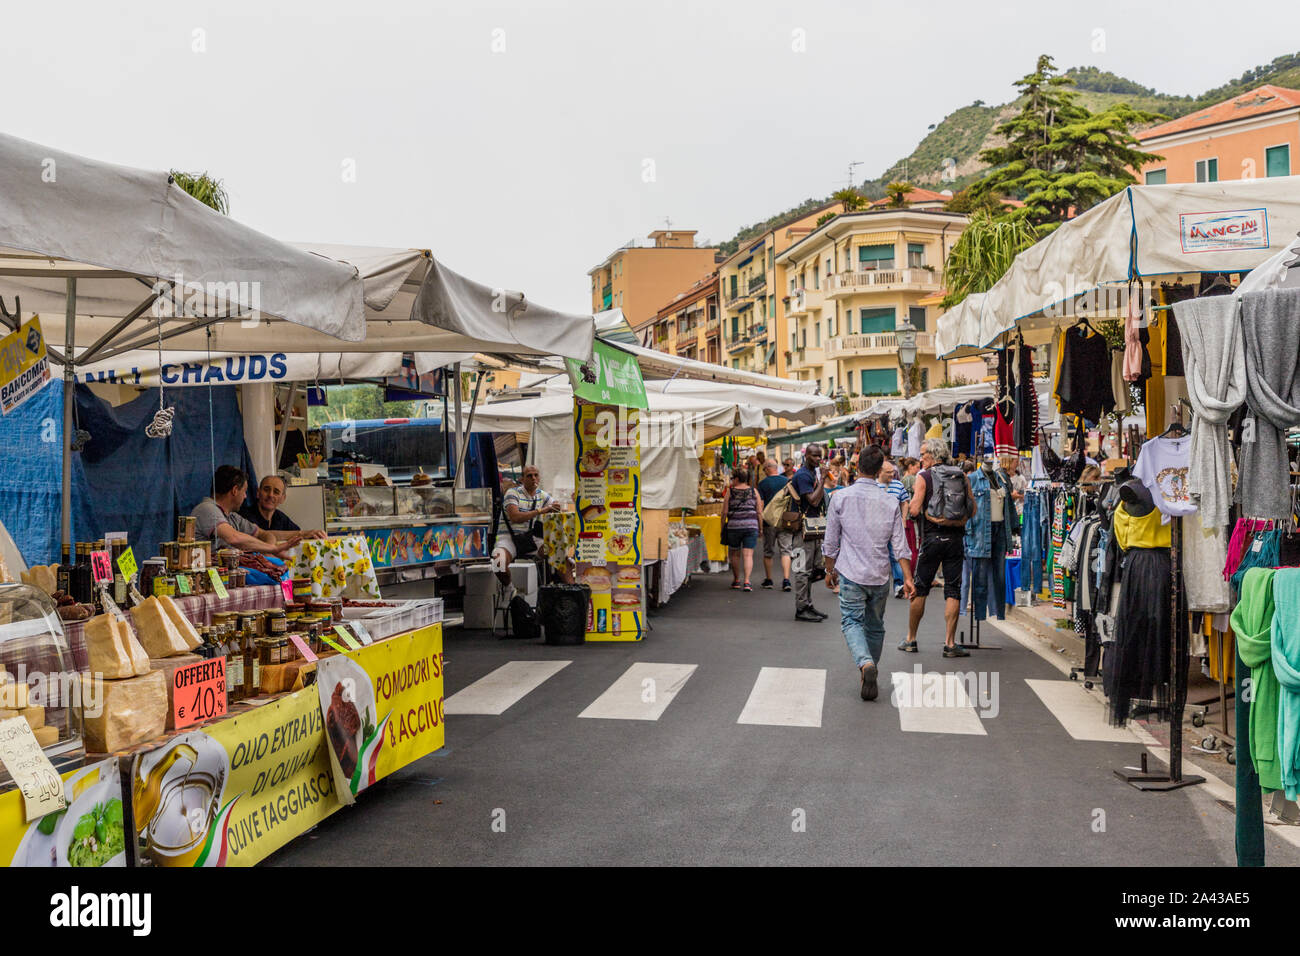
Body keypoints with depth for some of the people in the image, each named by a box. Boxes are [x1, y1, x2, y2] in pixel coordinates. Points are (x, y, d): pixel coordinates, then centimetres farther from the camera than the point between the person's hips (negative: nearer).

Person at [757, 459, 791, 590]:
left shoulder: (763, 483, -5)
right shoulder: (787, 481, 0)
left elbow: (760, 504, -7)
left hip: (769, 521, -1)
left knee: (768, 552, 10)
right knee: (785, 551, 4)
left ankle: (768, 580, 17)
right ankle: (786, 580, -6)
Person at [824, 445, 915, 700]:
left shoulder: (841, 497, -4)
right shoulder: (890, 501, 0)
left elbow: (831, 541, 1)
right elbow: (899, 543, 0)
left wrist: (830, 570, 13)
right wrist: (907, 577, 5)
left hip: (851, 573, -3)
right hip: (880, 575, 3)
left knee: (852, 621, 0)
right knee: (875, 626, 16)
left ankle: (866, 664, -25)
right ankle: (872, 676, 23)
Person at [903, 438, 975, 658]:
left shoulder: (924, 477, -4)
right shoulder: (962, 476, 6)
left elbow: (914, 510, -12)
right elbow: (973, 509, 4)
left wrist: (911, 505, 8)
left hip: (932, 538, -2)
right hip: (956, 538, 2)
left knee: (920, 589, 9)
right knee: (953, 590, 3)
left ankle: (911, 639, 16)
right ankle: (950, 643, 0)